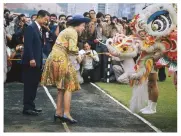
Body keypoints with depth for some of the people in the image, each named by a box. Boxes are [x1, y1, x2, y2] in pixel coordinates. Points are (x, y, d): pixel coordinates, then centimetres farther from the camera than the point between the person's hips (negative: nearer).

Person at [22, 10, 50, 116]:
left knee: (34, 85, 11)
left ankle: (31, 106, 17)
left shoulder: (40, 29, 17)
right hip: (31, 61, -9)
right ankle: (27, 107, -1)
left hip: (37, 61, 9)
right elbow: (28, 44, -19)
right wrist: (31, 59, -23)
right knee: (29, 85, -5)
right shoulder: (31, 28, -11)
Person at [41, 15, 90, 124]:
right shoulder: (73, 32, -9)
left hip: (55, 58, 10)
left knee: (62, 87, 14)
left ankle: (58, 112, 15)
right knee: (69, 87, -5)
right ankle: (66, 114, -9)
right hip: (61, 59, -10)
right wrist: (78, 51, 1)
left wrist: (75, 52, 9)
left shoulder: (66, 31, 21)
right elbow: (72, 49, -19)